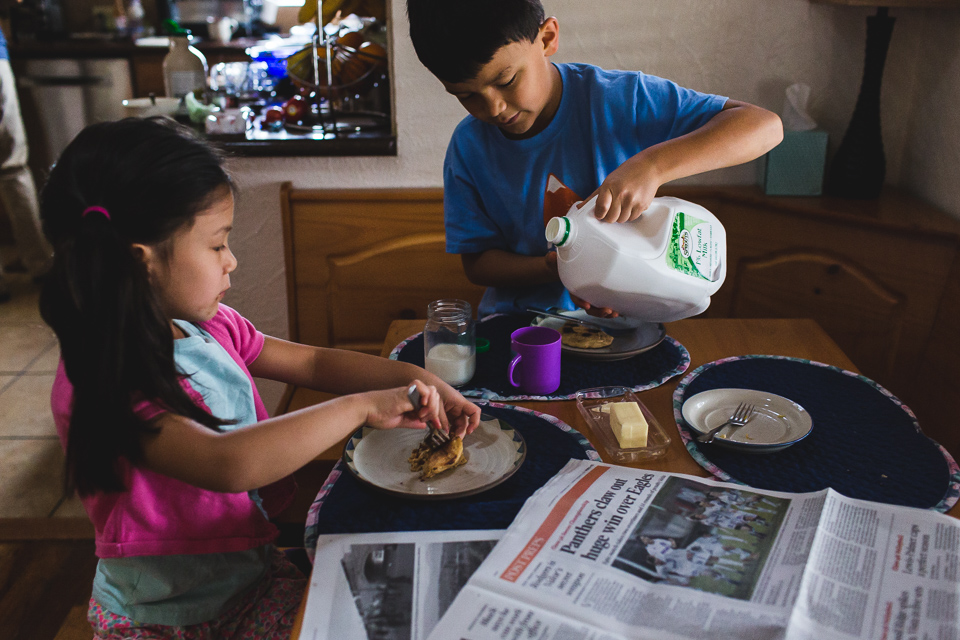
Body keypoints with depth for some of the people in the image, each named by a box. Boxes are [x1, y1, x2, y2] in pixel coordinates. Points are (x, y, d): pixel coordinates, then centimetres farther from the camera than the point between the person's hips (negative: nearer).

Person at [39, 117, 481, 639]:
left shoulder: (211, 327, -3)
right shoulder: (102, 383, -27)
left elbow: (312, 362, 5)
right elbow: (229, 463, -40)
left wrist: (415, 379, -8)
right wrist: (363, 406, -33)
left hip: (255, 566, 6)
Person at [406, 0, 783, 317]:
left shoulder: (617, 101, -14)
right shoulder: (469, 146, -6)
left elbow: (765, 126, -18)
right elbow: (476, 261, 0)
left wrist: (652, 165, -34)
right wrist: (555, 268, -20)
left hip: (621, 319, -1)